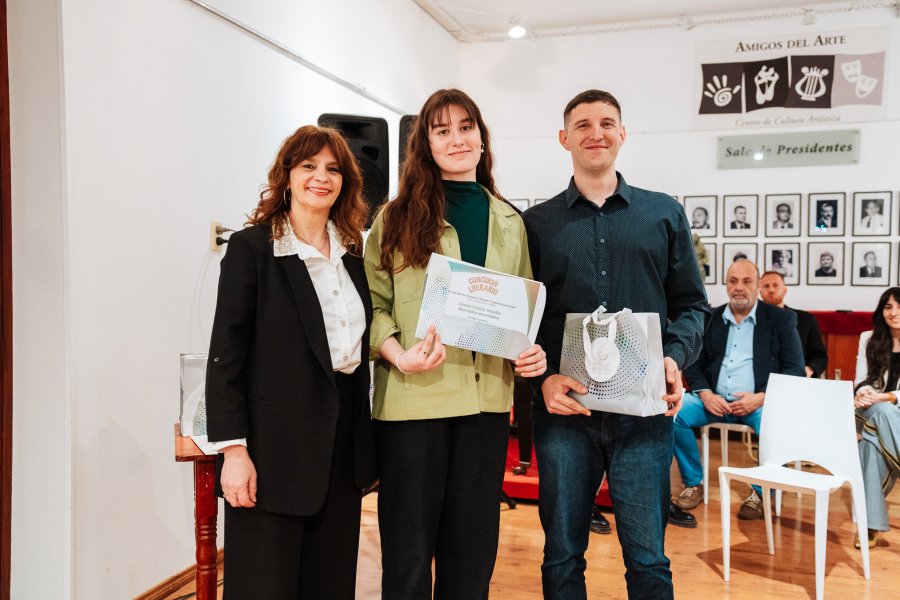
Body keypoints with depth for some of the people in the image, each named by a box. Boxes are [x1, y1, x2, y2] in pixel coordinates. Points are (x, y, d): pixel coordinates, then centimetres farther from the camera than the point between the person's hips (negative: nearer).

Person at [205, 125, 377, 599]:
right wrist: (233, 448, -15)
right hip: (275, 444, -5)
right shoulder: (252, 247, -6)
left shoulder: (351, 254, 11)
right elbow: (225, 355, -9)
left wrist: (365, 444, 13)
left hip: (342, 441, 6)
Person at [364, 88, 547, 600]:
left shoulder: (510, 221, 12)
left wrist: (534, 351, -2)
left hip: (487, 398, 3)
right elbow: (373, 302, -1)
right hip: (413, 399, -3)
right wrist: (399, 355, -19)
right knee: (409, 549, 7)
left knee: (472, 547, 14)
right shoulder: (398, 217, 3)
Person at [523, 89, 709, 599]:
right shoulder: (537, 223, 8)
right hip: (563, 410, 0)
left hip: (645, 410, 0)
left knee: (649, 559, 7)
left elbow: (691, 304, 10)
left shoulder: (665, 214, 9)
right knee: (562, 556, 11)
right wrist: (544, 378, -10)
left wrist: (676, 358, -8)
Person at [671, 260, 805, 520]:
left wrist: (761, 397, -15)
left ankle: (760, 492, -6)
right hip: (715, 399, 3)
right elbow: (693, 364, 10)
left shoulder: (781, 319, 4)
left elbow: (795, 370, -1)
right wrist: (705, 394, -10)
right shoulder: (709, 319, 11)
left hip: (758, 401, -2)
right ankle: (694, 483, -3)